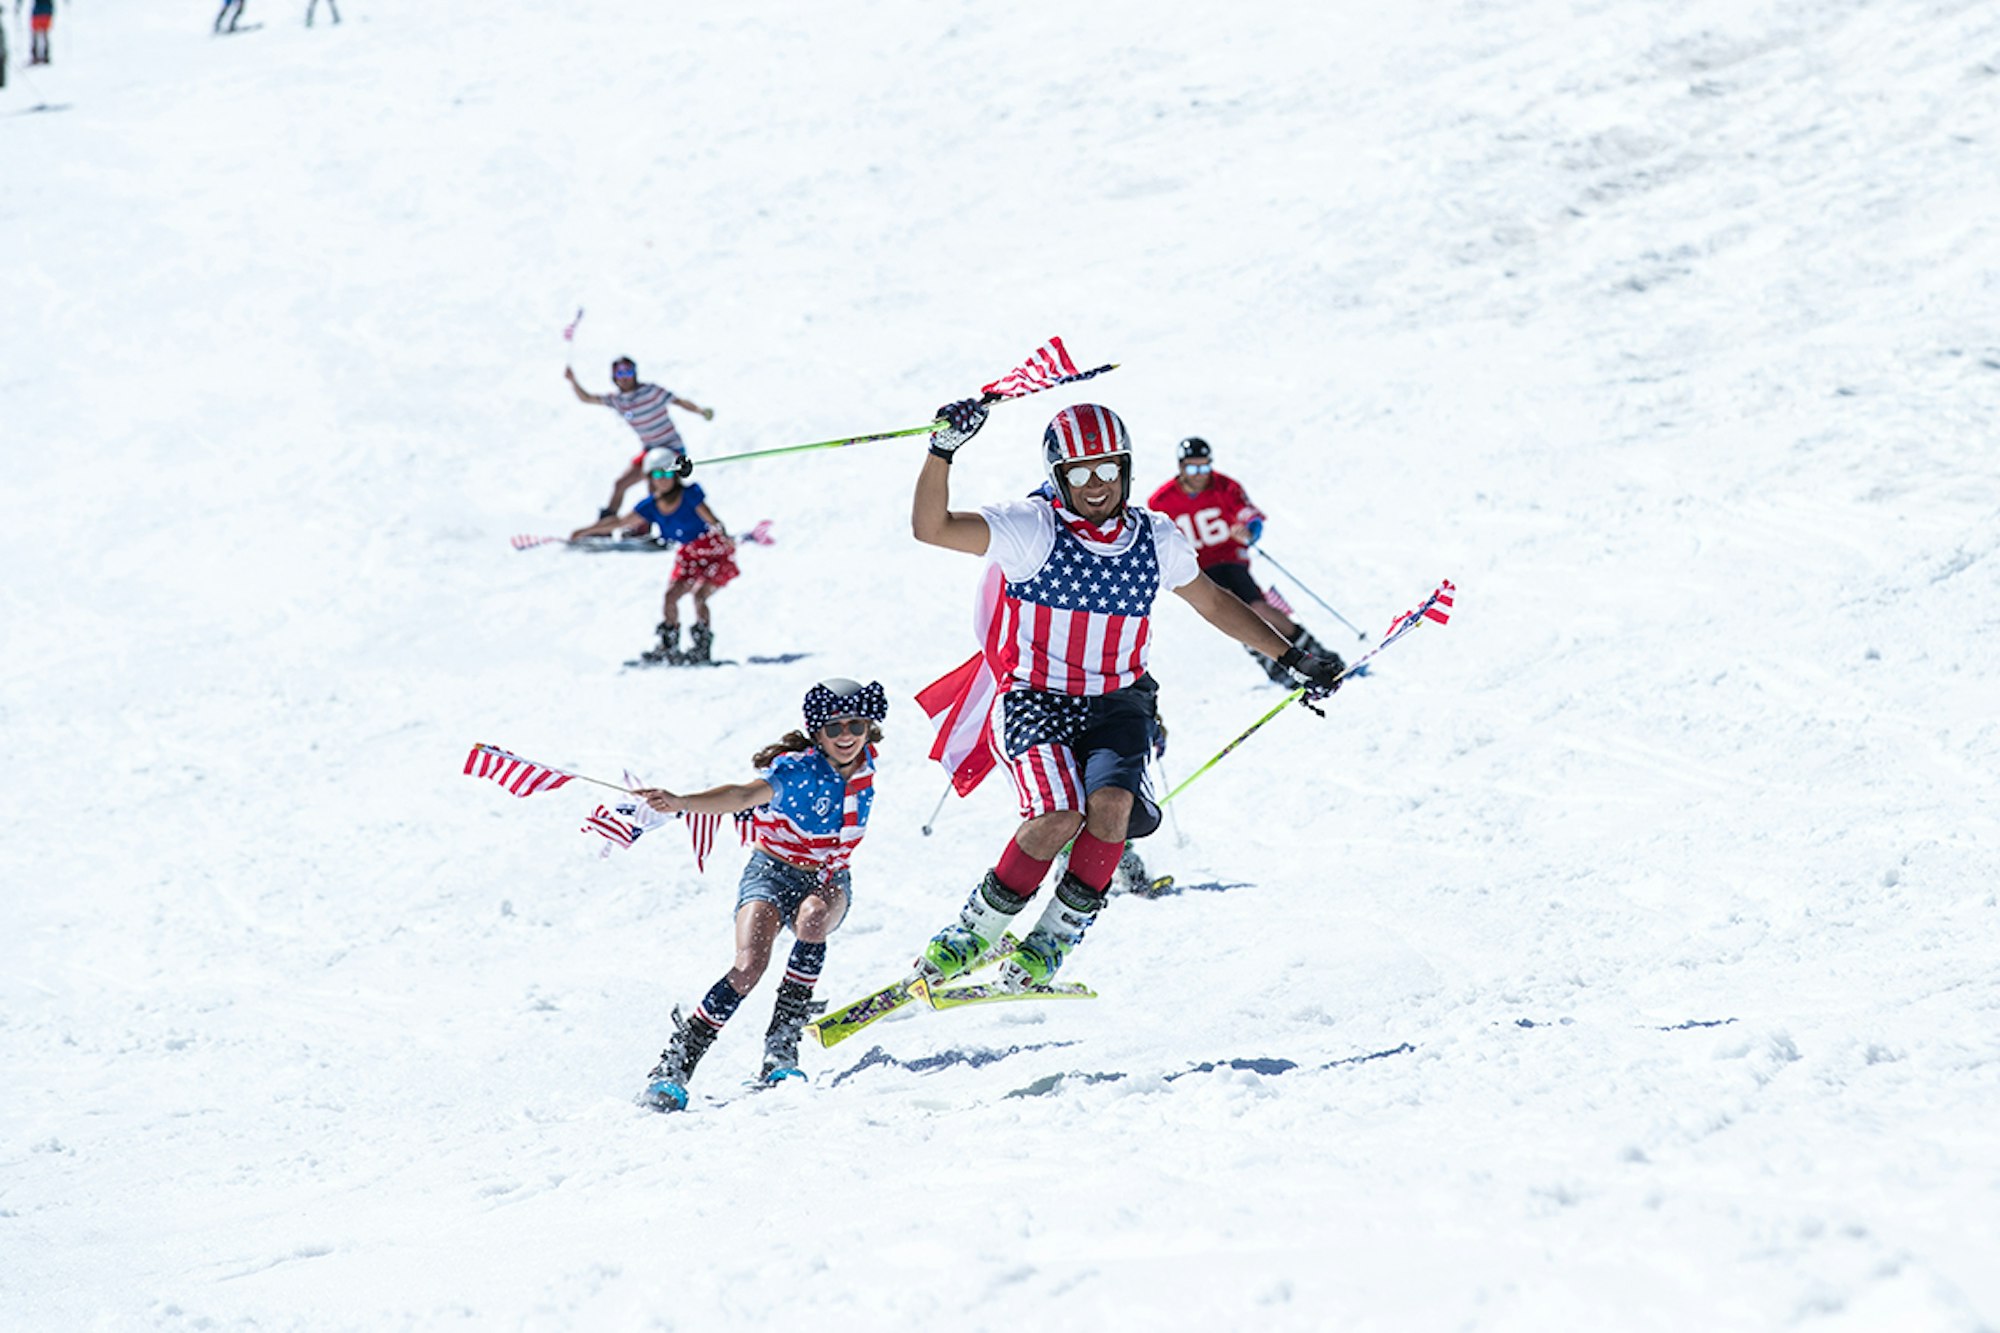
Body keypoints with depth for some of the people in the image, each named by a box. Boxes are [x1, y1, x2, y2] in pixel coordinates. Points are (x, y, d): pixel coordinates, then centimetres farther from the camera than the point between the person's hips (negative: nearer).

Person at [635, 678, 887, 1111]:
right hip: (772, 872, -4)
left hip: (828, 880, 4)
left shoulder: (864, 765, -4)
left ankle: (782, 1043, -23)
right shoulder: (798, 769, -21)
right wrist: (680, 803, -55)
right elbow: (741, 795, -38)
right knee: (750, 964, -28)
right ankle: (675, 1064, -18)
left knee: (812, 921, -34)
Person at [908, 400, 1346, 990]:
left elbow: (1212, 602, 17)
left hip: (1117, 703, 3)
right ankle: (975, 929, -6)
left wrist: (1293, 658, 18)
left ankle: (1056, 935, -11)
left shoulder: (1155, 538, 1)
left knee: (1110, 801, -27)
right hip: (1037, 702, -3)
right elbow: (930, 528, -19)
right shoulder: (1034, 528, -10)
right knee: (1058, 816, -26)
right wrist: (943, 452, -34)